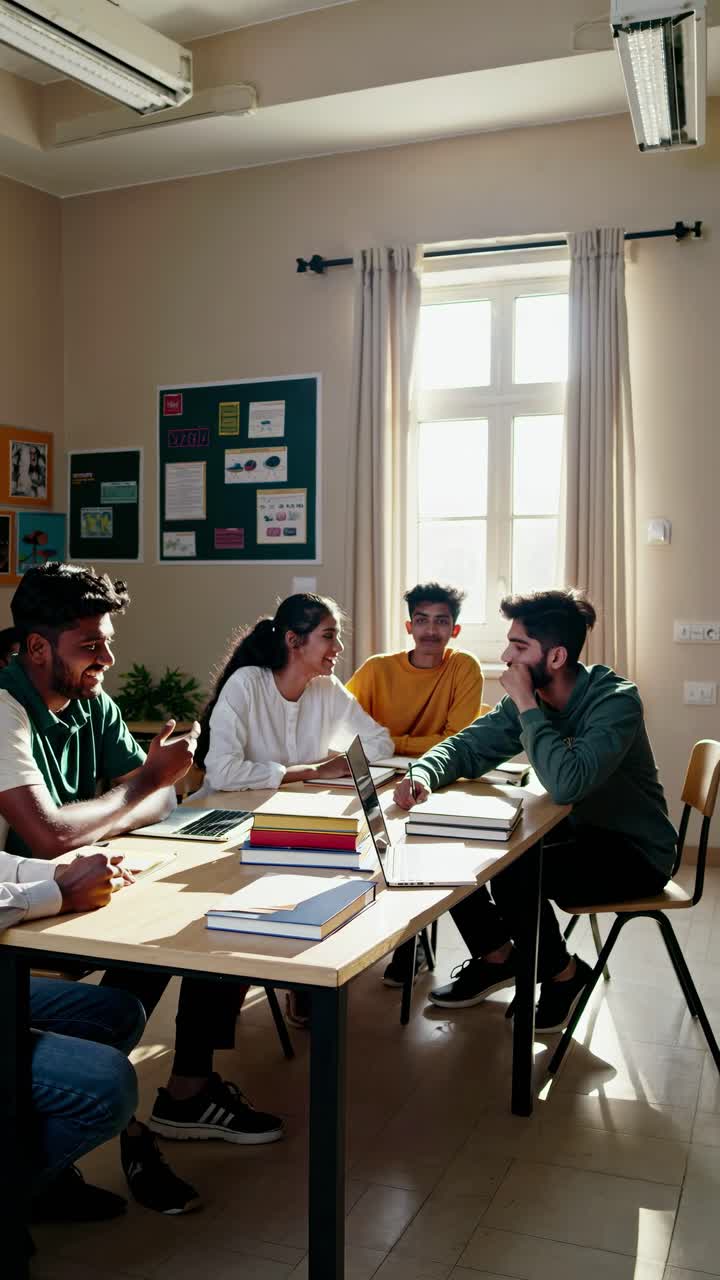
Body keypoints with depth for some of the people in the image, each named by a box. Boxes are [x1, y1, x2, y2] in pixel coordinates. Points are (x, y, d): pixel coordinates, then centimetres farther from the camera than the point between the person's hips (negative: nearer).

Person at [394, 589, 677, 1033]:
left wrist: (527, 706, -29)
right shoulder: (530, 699, -3)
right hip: (574, 832, 7)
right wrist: (424, 775, -22)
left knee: (513, 872, -30)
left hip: (633, 851, -7)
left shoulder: (616, 701, -24)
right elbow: (468, 747, -1)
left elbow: (566, 783, -38)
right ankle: (495, 957, 14)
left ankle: (564, 973, 0)